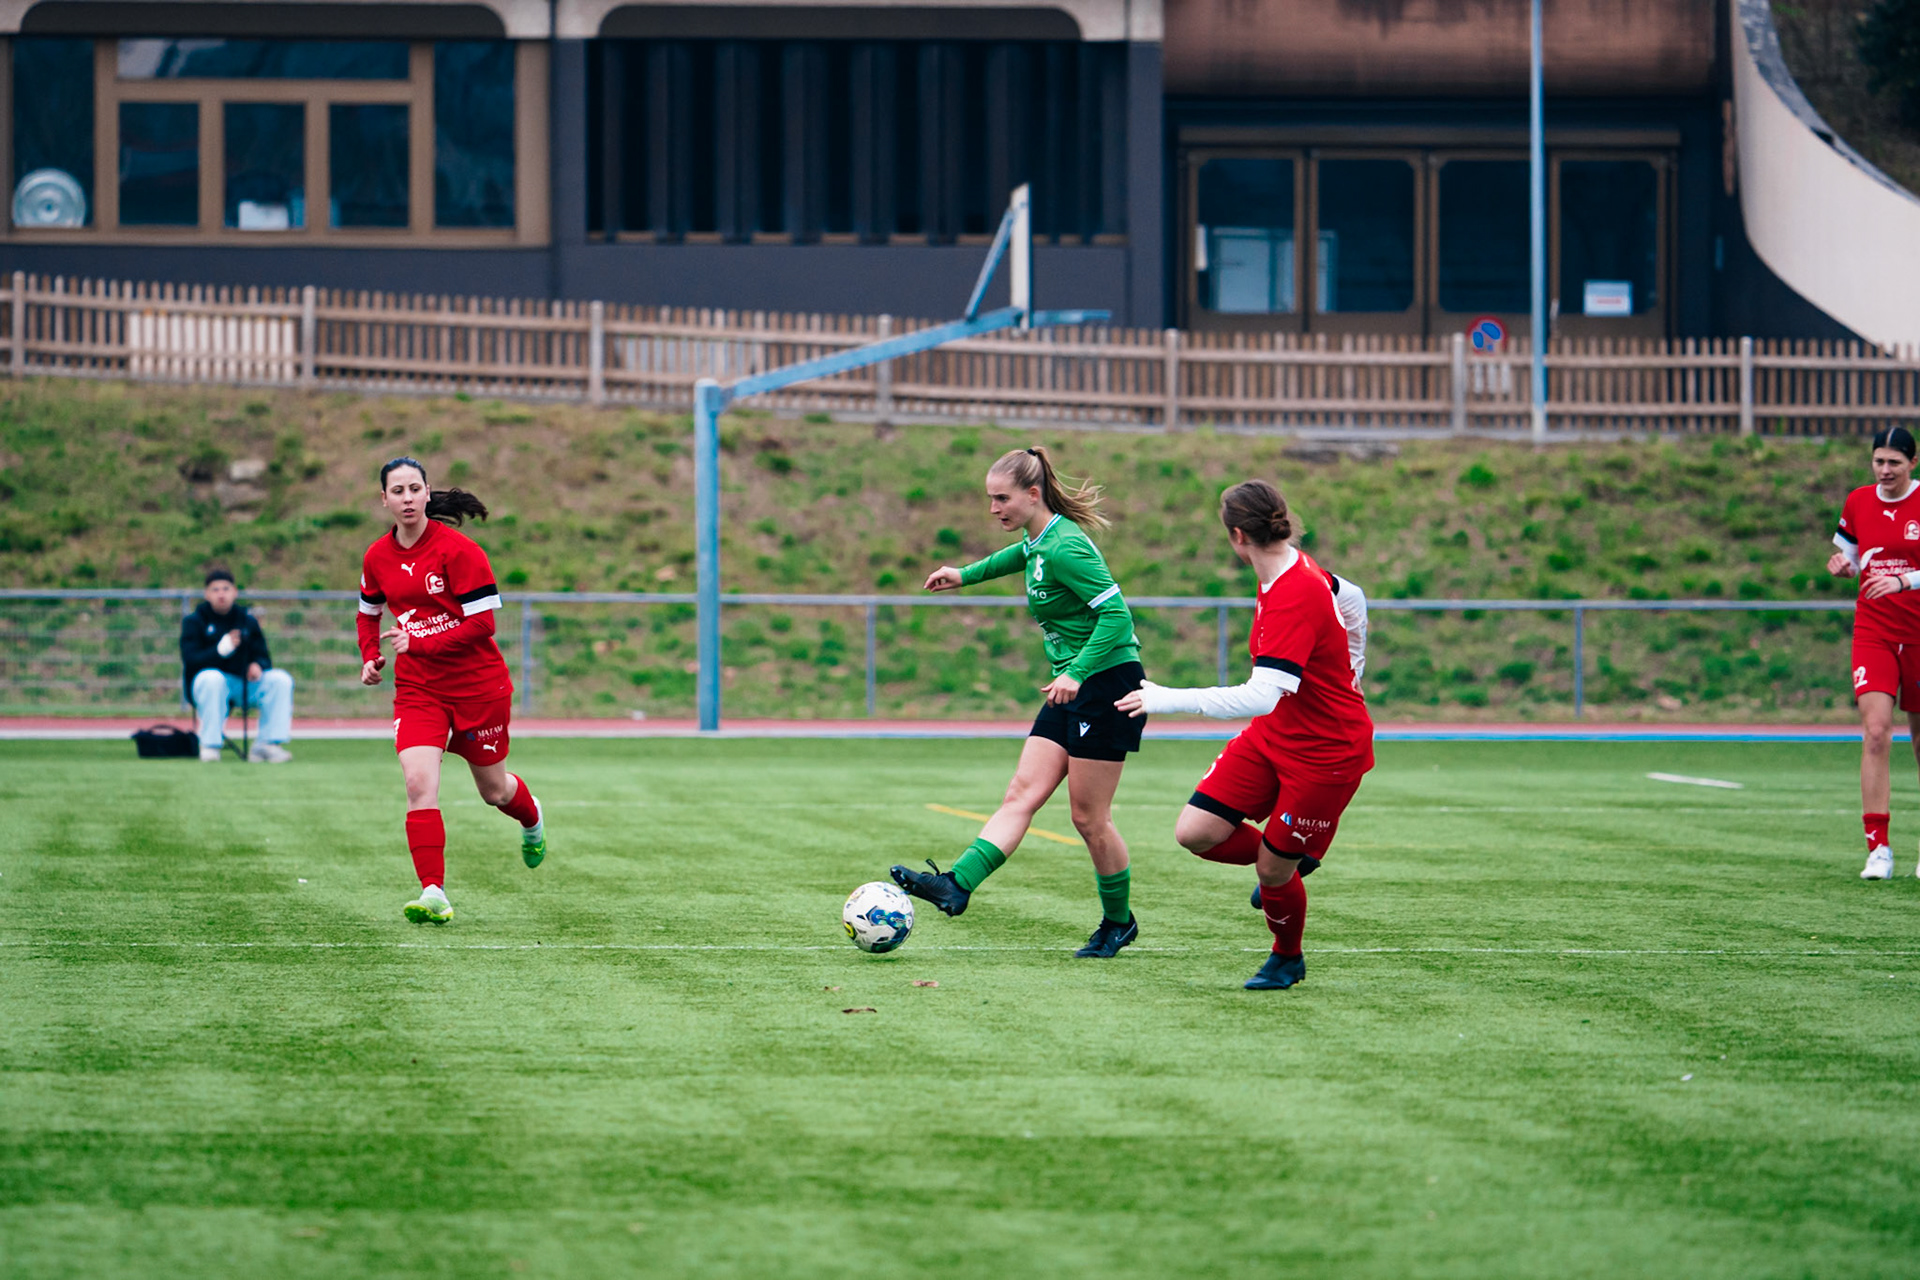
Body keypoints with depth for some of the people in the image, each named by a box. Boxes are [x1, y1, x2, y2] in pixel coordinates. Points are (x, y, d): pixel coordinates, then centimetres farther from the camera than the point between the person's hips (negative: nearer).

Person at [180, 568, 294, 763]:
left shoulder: (248, 622, 12)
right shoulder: (193, 622, 0)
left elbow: (263, 657, 11)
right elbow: (190, 660, -12)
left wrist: (258, 665, -15)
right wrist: (221, 649, -27)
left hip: (244, 685, 4)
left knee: (280, 679, -16)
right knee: (211, 678, -38)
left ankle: (266, 744, -17)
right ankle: (210, 745, -31)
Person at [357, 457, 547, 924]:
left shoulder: (458, 550, -16)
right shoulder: (377, 558, 0)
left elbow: (482, 623, -18)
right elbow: (369, 612, 20)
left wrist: (418, 643, -23)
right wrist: (370, 657, 2)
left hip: (478, 685, -3)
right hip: (417, 688, 3)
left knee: (493, 789, 13)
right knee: (419, 784, -19)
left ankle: (532, 821, 50)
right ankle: (433, 894, -21)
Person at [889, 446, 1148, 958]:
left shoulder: (1064, 547, -20)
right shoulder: (1038, 541, 9)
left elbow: (1117, 616, -25)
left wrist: (1076, 674, -32)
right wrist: (966, 575, 36)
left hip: (1107, 682, -9)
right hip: (1071, 687, 9)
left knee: (1089, 816, -1)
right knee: (1022, 795, -3)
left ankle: (1118, 921, 16)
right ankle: (956, 885, -16)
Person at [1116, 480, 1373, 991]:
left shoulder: (1294, 599, -31)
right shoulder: (1295, 569, -2)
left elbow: (1261, 696, -38)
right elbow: (1351, 599, 17)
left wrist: (1167, 699, -36)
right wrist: (1341, 683, 28)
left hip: (1326, 753, -8)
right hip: (1272, 737, 8)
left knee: (1272, 868, 3)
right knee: (1194, 833, -3)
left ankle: (1287, 959, 32)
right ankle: (1286, 866, 26)